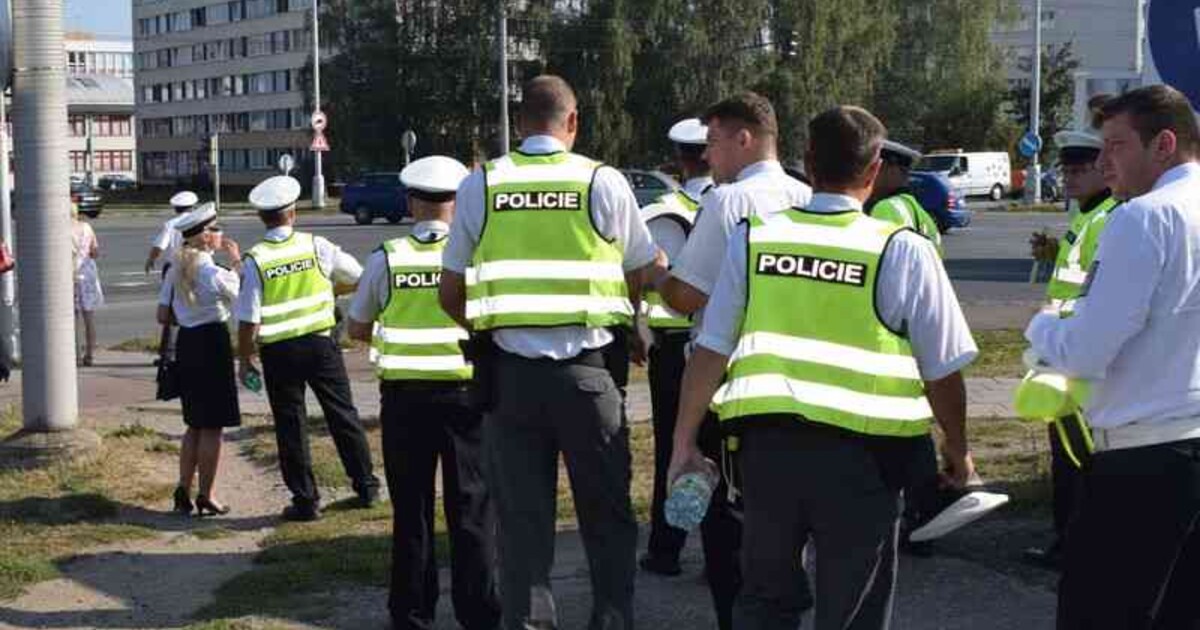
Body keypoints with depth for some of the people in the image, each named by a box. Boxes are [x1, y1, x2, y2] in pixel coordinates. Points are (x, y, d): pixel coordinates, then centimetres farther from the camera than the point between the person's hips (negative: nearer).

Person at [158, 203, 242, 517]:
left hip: (186, 343, 7)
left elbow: (163, 316, 6)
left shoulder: (175, 270, 4)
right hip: (213, 343, -7)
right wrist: (237, 260, 5)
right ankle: (206, 497, 8)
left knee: (195, 425, 18)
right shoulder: (213, 272, -17)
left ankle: (183, 491, 18)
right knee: (212, 426, 3)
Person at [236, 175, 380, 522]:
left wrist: (244, 361, 1)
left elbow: (249, 321, -10)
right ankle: (366, 486, 22)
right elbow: (357, 277, 7)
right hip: (320, 343, 2)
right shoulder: (316, 246, -5)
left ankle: (305, 500, 12)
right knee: (343, 415, 13)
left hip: (278, 352, -1)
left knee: (290, 426, 8)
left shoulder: (254, 260, -10)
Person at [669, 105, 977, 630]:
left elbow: (710, 352, 3)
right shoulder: (903, 251, -6)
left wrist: (685, 440, 13)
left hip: (768, 443, 3)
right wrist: (957, 449, 16)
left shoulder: (753, 238, 2)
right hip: (860, 453, -3)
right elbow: (942, 370, 0)